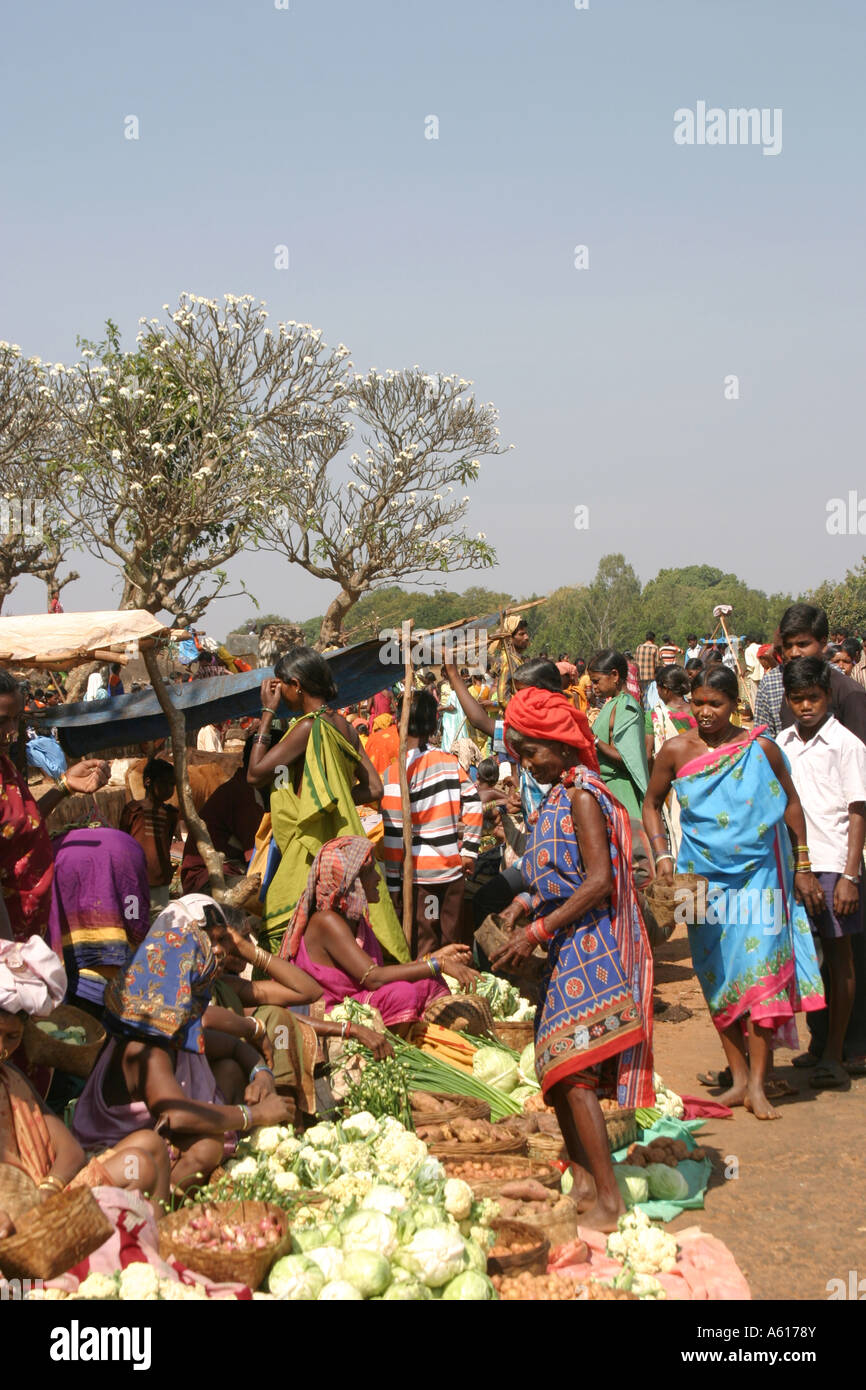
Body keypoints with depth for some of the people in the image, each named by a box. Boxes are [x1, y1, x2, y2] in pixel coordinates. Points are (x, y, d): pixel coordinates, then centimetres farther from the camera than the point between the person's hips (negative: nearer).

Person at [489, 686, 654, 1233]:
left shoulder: (582, 794, -14)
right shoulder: (559, 795, 14)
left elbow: (599, 881, -21)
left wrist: (538, 932, -20)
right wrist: (526, 904, 5)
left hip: (590, 946, -10)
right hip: (568, 948, 10)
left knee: (573, 1073, -11)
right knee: (555, 1066, 12)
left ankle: (610, 1201, -9)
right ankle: (583, 1179, 20)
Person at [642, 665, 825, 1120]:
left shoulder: (760, 748, -3)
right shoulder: (676, 751, -1)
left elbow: (791, 803, 7)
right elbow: (651, 804, 12)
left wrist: (803, 868, 7)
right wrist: (661, 853, -2)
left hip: (758, 873, -2)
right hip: (704, 874, 2)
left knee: (759, 967, -10)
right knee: (717, 976, 6)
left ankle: (757, 1084, -5)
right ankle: (738, 1077, 17)